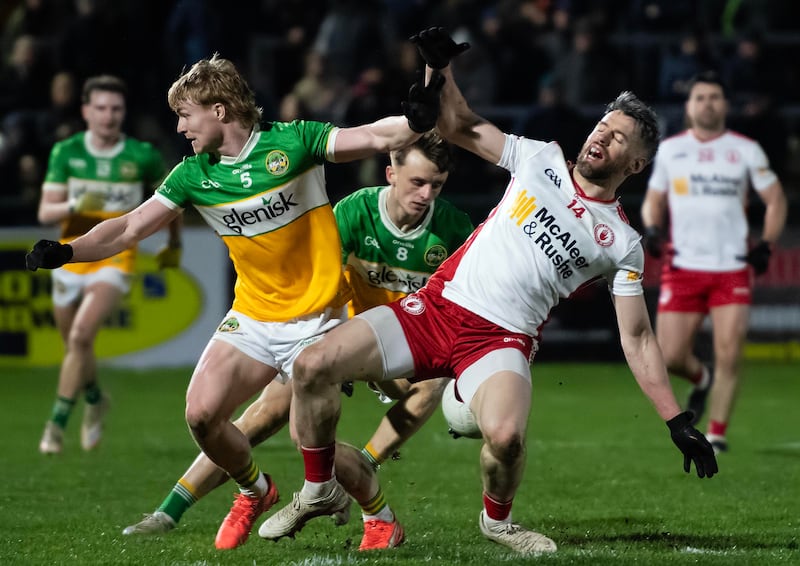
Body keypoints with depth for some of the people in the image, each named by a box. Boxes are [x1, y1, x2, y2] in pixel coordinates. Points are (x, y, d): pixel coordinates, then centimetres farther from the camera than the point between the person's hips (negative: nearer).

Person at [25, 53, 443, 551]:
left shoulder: (292, 142, -12)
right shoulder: (194, 175, 1)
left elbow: (376, 138, -17)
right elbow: (131, 228, 3)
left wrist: (415, 122, -38)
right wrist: (66, 252, -11)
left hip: (316, 319, -5)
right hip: (252, 317, 5)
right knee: (201, 413, -12)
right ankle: (255, 490, 19)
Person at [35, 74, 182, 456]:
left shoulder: (142, 156, -6)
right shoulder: (65, 152, -4)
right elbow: (45, 212, -7)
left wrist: (174, 243, 19)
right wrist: (75, 206, -27)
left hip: (115, 260, -3)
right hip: (71, 258, 3)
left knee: (80, 336, -22)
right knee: (75, 346, 14)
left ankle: (57, 423, -16)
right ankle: (96, 401, 45)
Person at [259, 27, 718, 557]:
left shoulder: (623, 243, 5)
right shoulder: (543, 159, 12)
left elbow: (638, 338, 7)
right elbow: (462, 127, 15)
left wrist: (678, 422, 2)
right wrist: (441, 66, -3)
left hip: (501, 338, -3)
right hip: (440, 303, 3)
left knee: (505, 436, -34)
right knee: (313, 366, -14)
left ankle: (498, 520, 1)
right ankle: (320, 490, 10)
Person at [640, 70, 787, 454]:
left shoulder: (746, 150, 5)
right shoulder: (669, 149, 9)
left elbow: (775, 200, 11)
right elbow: (654, 199, 18)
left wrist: (766, 244, -4)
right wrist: (652, 228, -4)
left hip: (733, 268, -1)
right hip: (683, 267, 1)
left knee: (729, 356, -12)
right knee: (669, 357, -5)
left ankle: (717, 434, 0)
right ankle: (701, 379, 30)